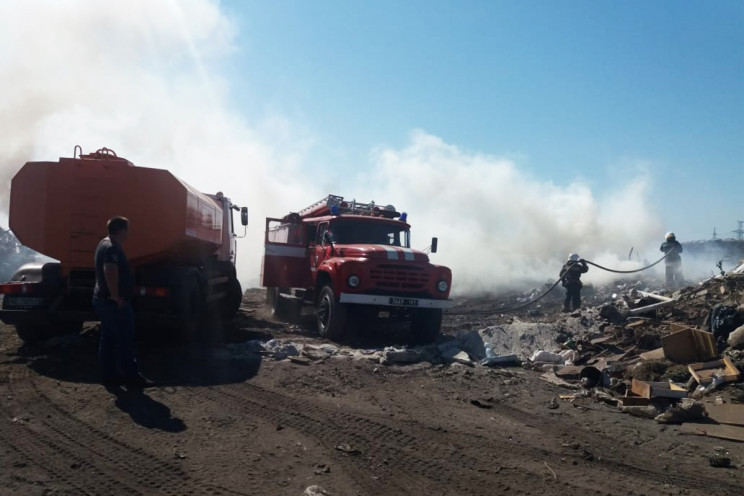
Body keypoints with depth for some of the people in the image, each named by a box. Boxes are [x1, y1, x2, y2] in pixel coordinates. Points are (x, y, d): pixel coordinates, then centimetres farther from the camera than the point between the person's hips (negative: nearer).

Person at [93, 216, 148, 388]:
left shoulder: (105, 244, 14)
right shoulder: (112, 248, -19)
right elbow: (110, 272, -34)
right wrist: (116, 296, -27)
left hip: (103, 300, 10)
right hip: (115, 302, -10)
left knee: (108, 339, 13)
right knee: (125, 340, -3)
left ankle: (109, 376, 18)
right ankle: (130, 376, 2)